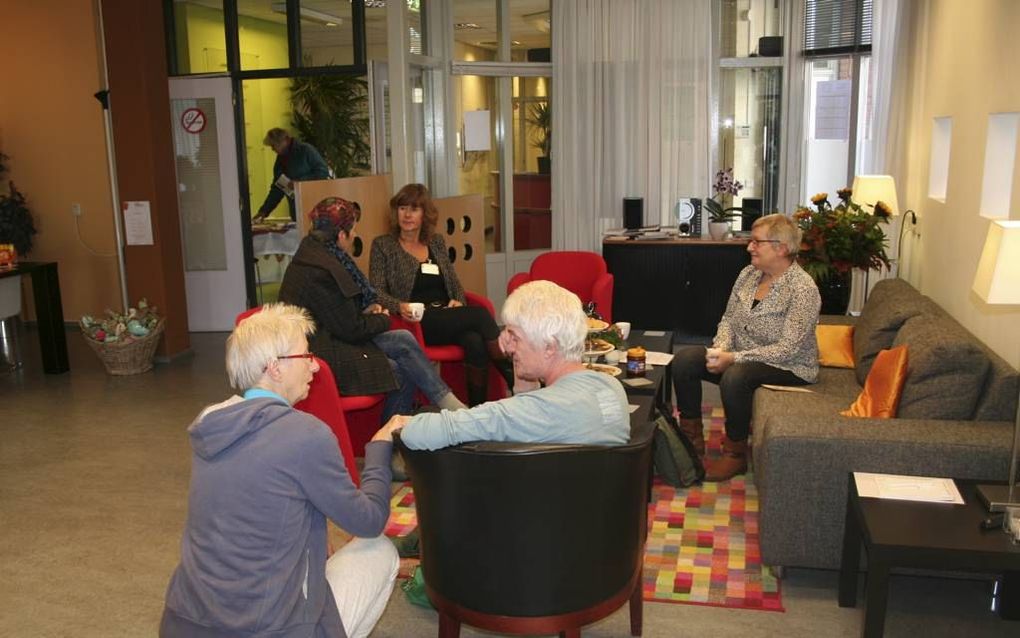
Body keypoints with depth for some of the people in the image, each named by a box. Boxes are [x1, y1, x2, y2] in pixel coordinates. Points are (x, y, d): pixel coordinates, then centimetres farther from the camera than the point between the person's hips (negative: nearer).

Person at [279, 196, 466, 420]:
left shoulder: (315, 253, 7)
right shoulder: (319, 272, -23)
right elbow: (351, 330, -18)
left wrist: (368, 307, 5)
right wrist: (382, 320, 0)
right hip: (326, 355, -9)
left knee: (404, 340, -1)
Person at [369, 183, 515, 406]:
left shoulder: (437, 242, 20)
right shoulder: (383, 245, 8)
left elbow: (455, 283, 22)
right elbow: (377, 293, -1)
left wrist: (458, 302, -1)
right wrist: (399, 306, -21)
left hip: (447, 316, 4)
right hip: (418, 322, -4)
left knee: (475, 343, -32)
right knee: (480, 314, -28)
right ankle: (513, 380, -23)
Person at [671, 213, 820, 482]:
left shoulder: (803, 289, -19)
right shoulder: (748, 274, 4)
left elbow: (788, 349, -24)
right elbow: (728, 319, 10)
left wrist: (733, 358, -27)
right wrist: (720, 349, -12)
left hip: (788, 369, -7)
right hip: (741, 358, 7)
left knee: (735, 376, -36)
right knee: (684, 358, -13)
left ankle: (735, 454, -16)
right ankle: (692, 439, -3)